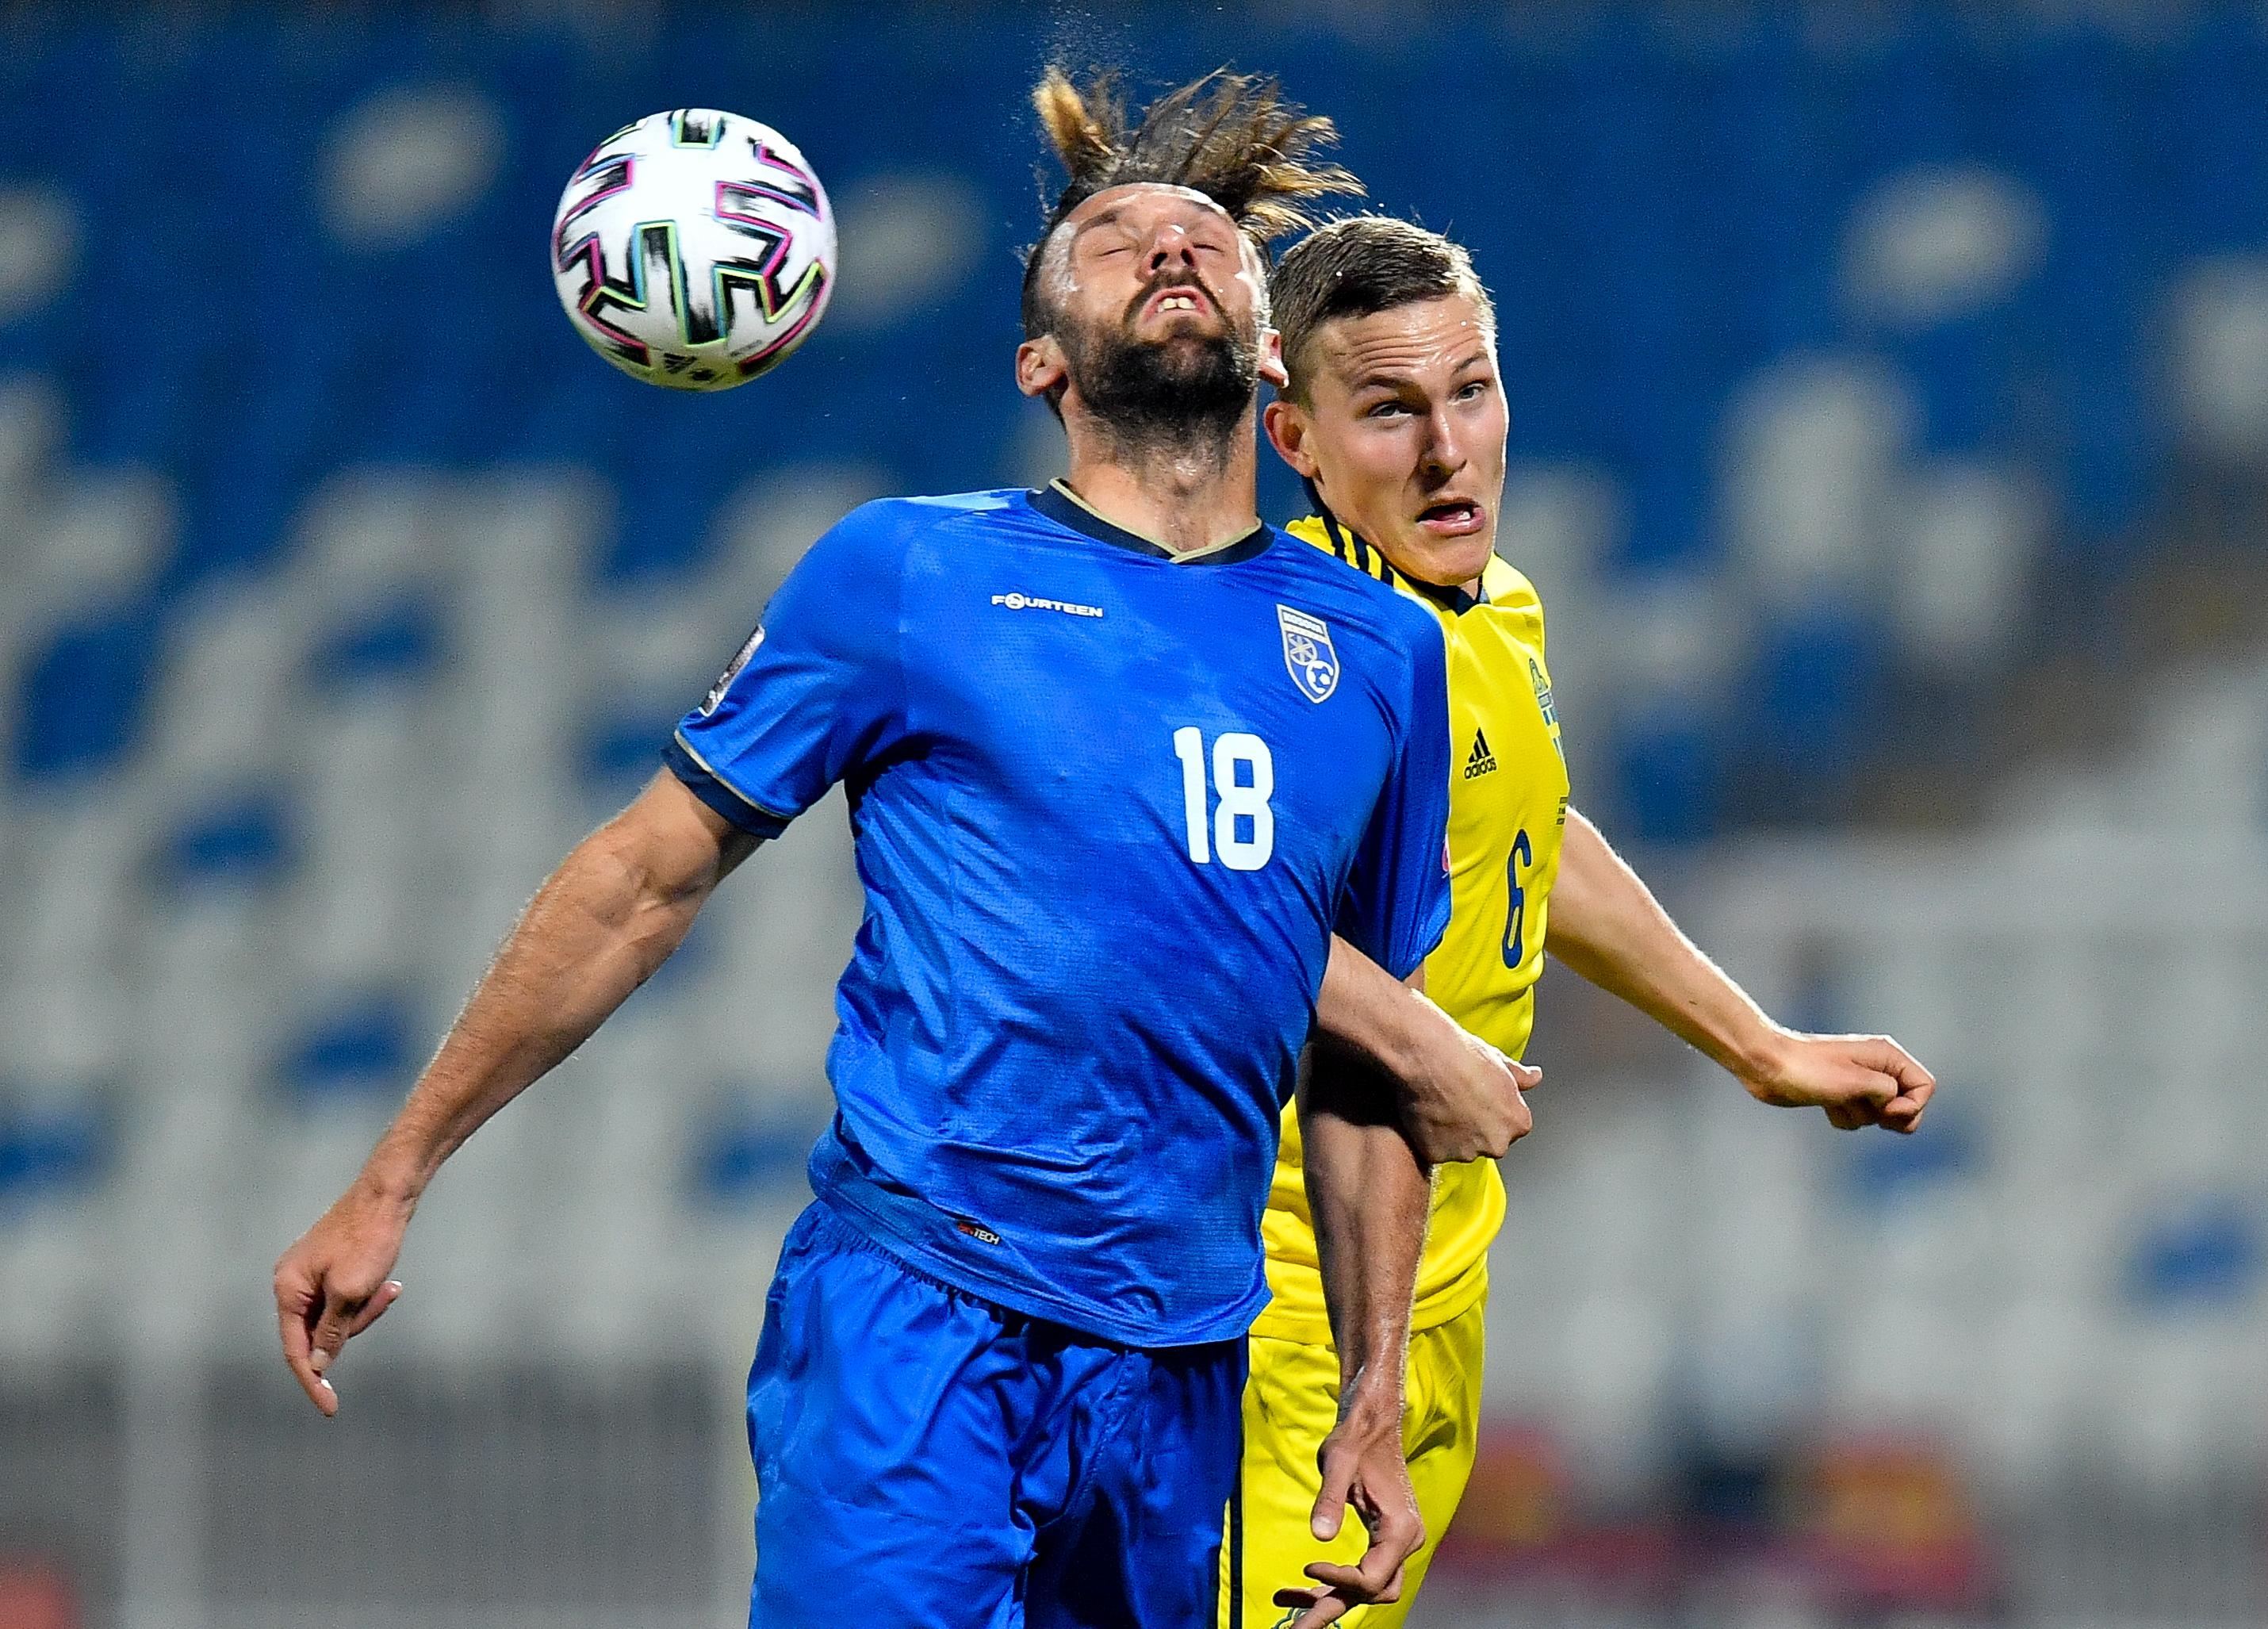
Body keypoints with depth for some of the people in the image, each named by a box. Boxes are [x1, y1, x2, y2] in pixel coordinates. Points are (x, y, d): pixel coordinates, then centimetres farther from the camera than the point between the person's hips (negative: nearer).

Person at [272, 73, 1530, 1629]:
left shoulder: (1378, 649, 13)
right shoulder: (911, 570, 2)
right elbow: (648, 876, 8)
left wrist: (1380, 1401, 16)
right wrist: (389, 1186, 8)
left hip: (1183, 1371, 4)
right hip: (911, 1324, -4)